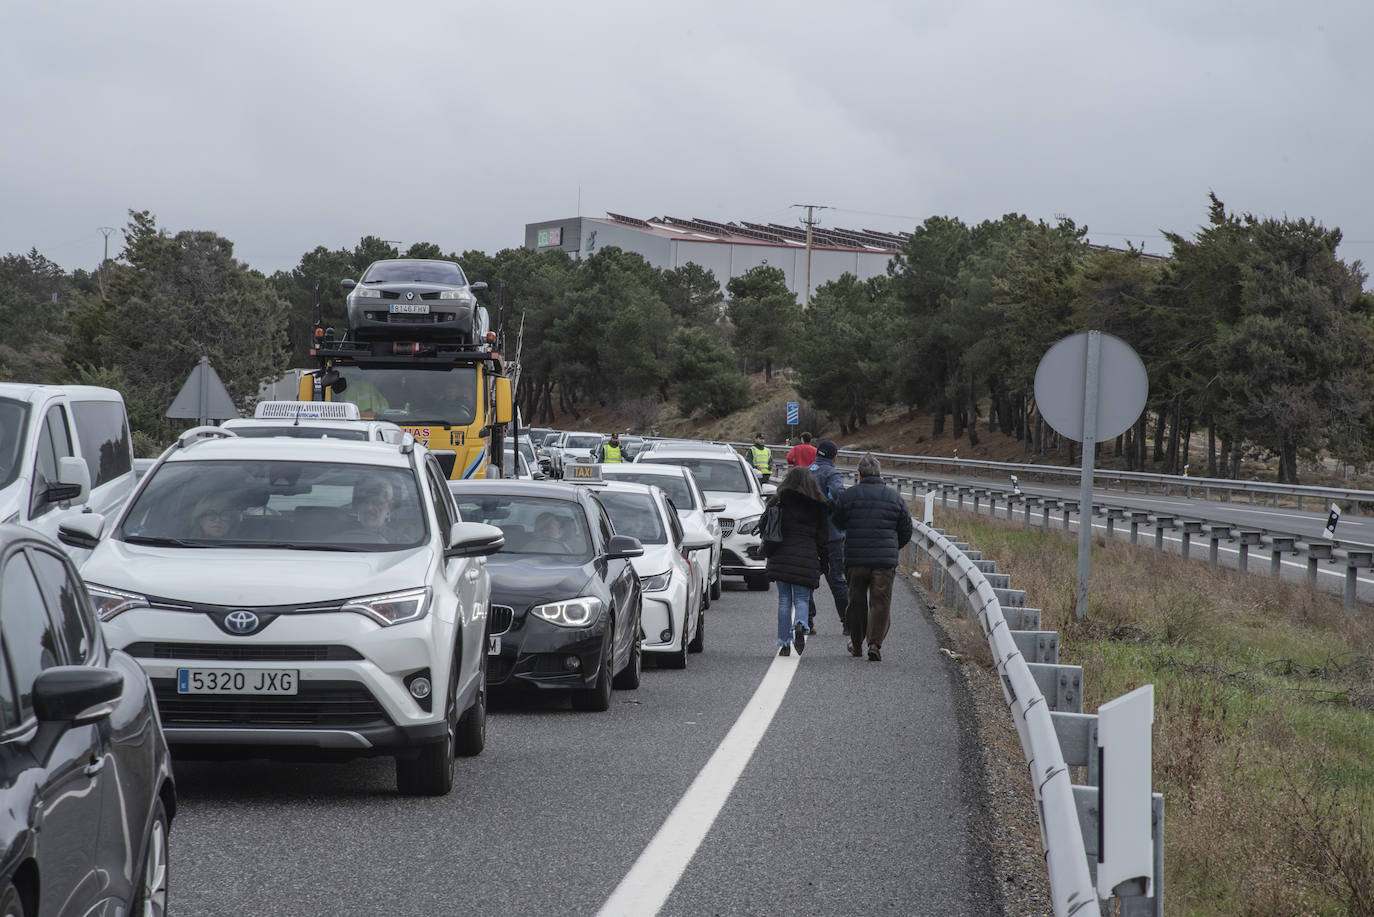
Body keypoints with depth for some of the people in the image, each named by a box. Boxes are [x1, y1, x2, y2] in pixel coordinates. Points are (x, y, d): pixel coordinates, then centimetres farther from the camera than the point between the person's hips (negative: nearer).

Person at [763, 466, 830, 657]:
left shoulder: (780, 502, 2)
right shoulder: (818, 506, 4)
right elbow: (822, 536, 5)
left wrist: (767, 554, 17)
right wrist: (824, 562, 11)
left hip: (782, 556, 0)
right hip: (807, 558, 0)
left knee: (784, 600, 7)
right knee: (802, 599, 4)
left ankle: (784, 643, 6)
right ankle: (801, 625, -26)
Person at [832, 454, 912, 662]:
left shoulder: (848, 496, -1)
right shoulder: (895, 498, 5)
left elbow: (837, 524, 5)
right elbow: (906, 532, 10)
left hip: (855, 559, 0)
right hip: (885, 561, 0)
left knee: (856, 602, 14)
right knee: (880, 603, 2)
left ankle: (857, 644, 24)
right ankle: (875, 643, -12)